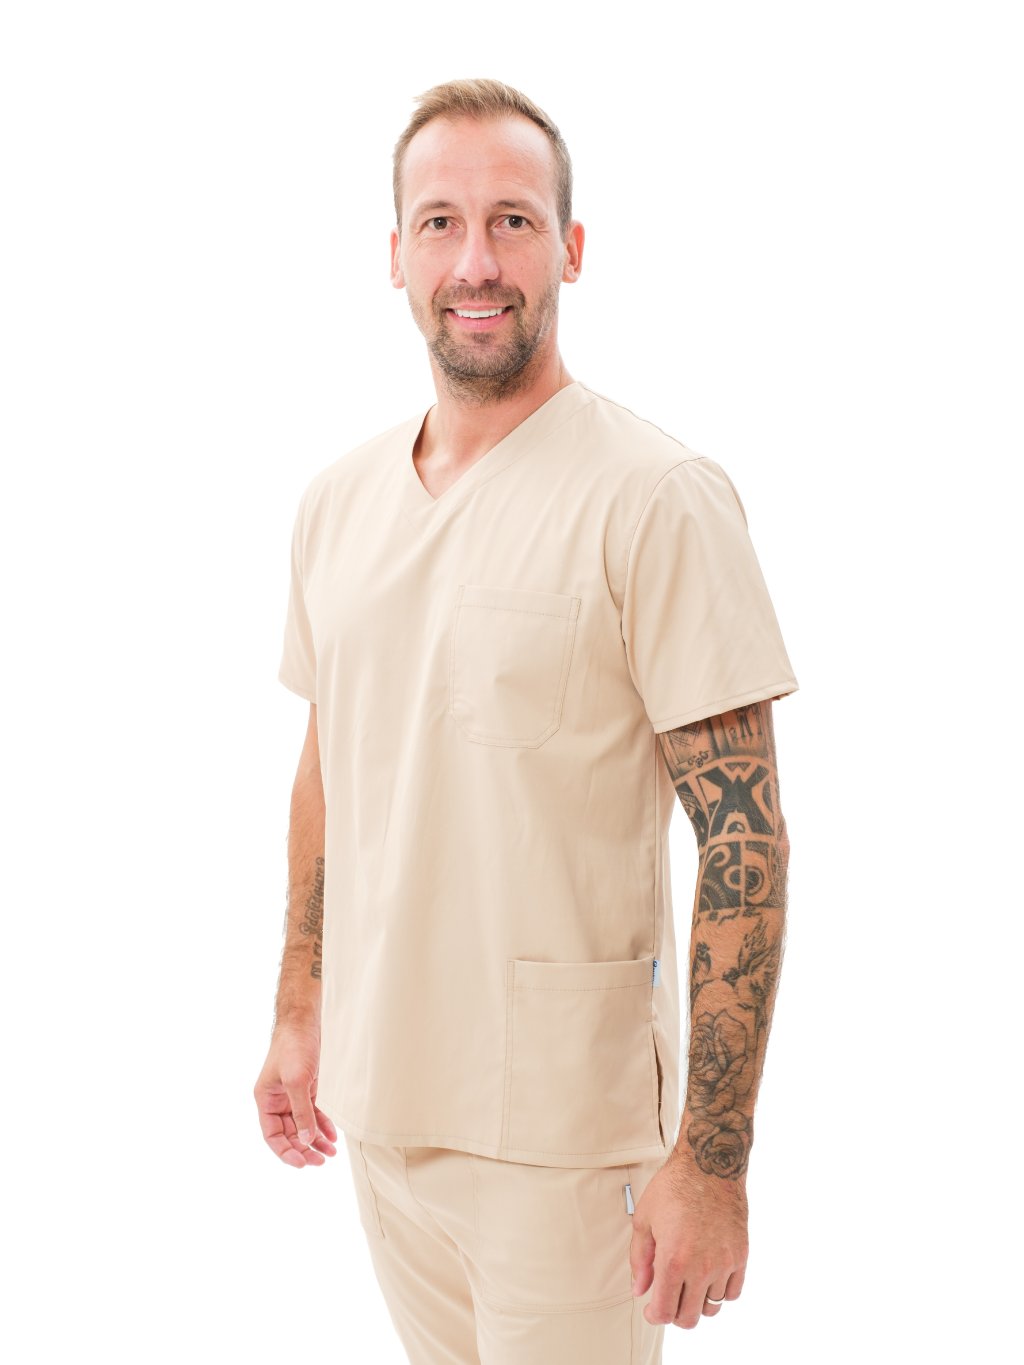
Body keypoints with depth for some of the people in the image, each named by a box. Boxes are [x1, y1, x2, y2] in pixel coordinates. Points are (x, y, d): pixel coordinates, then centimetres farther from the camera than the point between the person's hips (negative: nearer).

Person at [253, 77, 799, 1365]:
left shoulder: (656, 498, -15)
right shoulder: (337, 499, 5)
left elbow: (744, 837, -16)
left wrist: (712, 1157, -18)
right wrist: (298, 1013, 15)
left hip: (562, 1126, -6)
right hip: (376, 1097, 6)